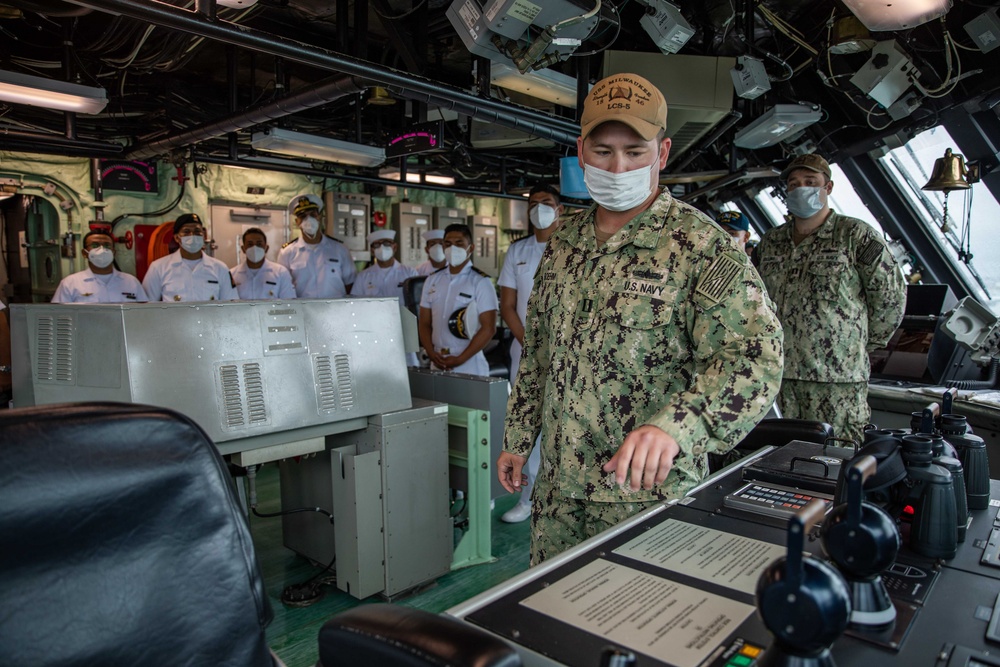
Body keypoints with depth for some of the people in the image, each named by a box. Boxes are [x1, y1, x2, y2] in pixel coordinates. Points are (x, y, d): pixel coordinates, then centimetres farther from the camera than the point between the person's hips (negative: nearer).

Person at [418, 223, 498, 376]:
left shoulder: (480, 282, -4)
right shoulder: (432, 280, 10)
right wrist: (431, 353, -5)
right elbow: (424, 323, 12)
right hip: (438, 364, 4)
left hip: (469, 365, -4)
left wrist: (460, 360, -13)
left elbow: (489, 328, -9)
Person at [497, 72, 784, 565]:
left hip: (647, 491, -5)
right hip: (558, 485, 6)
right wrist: (517, 439, 15)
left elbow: (754, 358, -22)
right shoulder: (564, 242, 8)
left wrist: (673, 425, -39)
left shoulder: (701, 246, -12)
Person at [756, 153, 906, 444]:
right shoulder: (770, 242, 14)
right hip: (784, 374, 5)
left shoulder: (855, 235, -1)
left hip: (839, 376, -4)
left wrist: (863, 344, 6)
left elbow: (892, 294, 1)